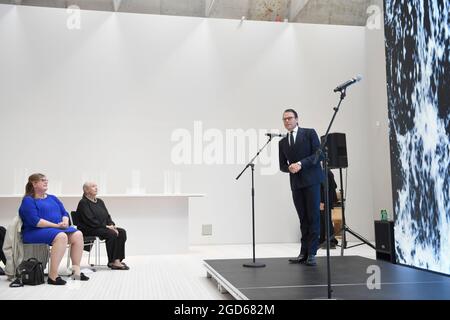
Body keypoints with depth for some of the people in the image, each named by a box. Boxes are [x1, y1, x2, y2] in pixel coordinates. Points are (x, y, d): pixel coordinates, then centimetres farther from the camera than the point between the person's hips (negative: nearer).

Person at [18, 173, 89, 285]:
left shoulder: (52, 198, 22)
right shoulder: (28, 200, -2)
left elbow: (65, 213, 17)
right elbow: (34, 221, -15)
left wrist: (65, 222, -7)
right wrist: (56, 225, -19)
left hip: (58, 228, 7)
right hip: (35, 231, -7)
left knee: (78, 234, -18)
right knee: (61, 236, -35)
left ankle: (76, 270, -16)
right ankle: (53, 276, -35)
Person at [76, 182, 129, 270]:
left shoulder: (99, 201, 19)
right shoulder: (83, 203, -6)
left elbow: (107, 216, 16)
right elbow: (90, 221, -16)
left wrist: (111, 225, -5)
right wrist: (106, 226, -20)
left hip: (103, 227, 8)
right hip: (89, 230, -8)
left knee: (122, 232, -14)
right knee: (112, 233, -30)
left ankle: (118, 260, -18)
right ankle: (112, 262, -21)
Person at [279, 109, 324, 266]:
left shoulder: (310, 133, 2)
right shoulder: (283, 142, 15)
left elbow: (319, 154, -7)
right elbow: (282, 165, 14)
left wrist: (301, 164, -16)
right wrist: (290, 167, -9)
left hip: (311, 180, -4)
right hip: (296, 183, 4)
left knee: (313, 216, -4)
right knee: (303, 219, 7)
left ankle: (311, 253, 1)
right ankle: (304, 253, 10)